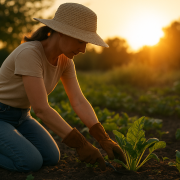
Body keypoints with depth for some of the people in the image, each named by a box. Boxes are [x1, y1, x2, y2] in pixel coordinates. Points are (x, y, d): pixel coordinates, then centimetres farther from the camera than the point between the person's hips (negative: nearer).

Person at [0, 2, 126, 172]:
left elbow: (79, 102, -11)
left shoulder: (65, 60, -7)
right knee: (32, 163, -24)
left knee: (51, 158, -7)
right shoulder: (28, 53, -33)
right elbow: (41, 109, -34)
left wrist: (104, 139, -22)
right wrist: (81, 145, -32)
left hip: (19, 116, 7)